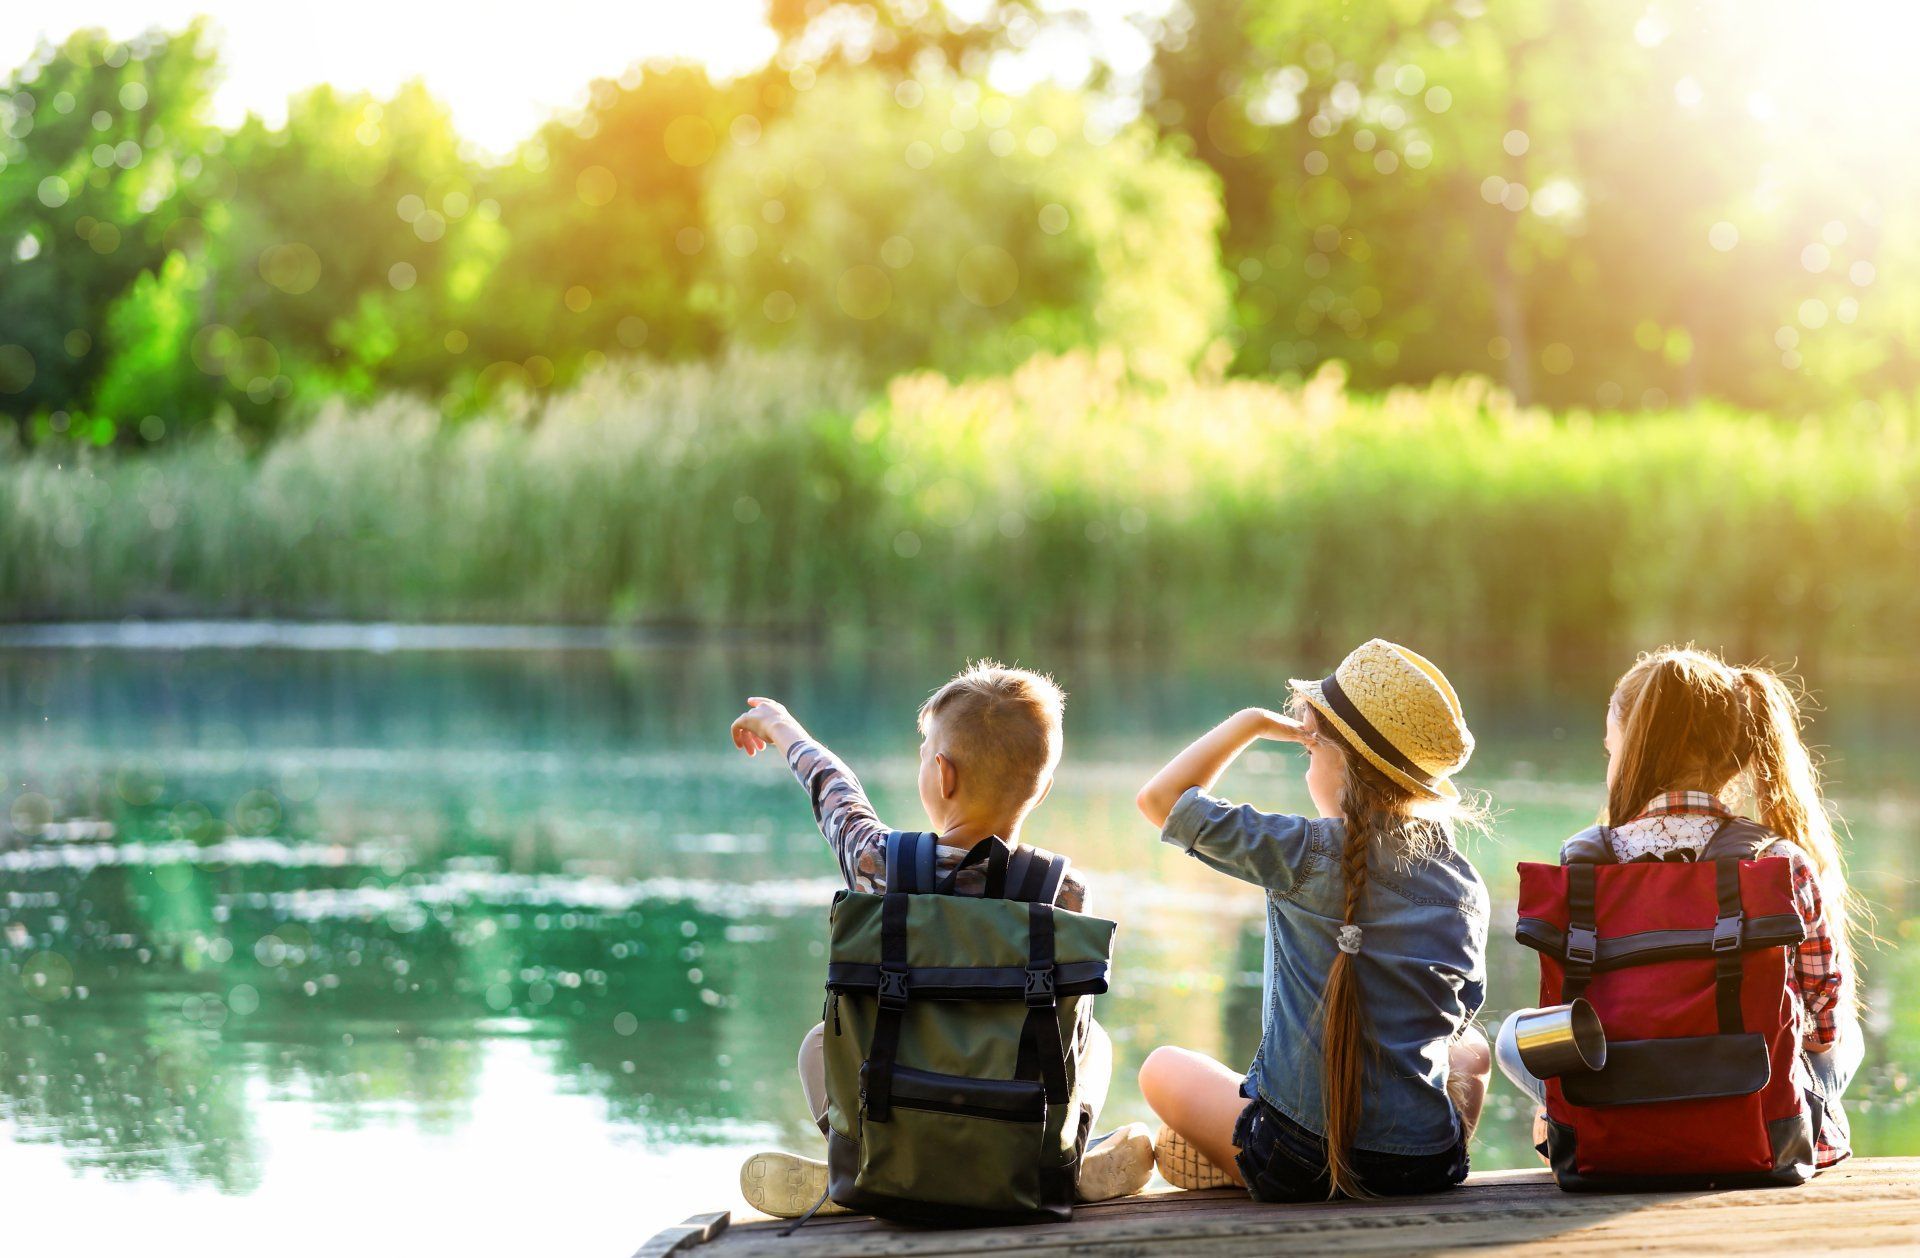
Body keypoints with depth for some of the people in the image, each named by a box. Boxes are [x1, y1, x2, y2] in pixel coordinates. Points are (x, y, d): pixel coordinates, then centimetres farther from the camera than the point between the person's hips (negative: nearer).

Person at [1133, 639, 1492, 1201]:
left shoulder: (1306, 853, -12)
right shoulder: (1467, 885, 1)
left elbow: (1160, 798, -3)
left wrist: (1256, 722, 5)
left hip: (1300, 1163, -3)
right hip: (1429, 1164, 3)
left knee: (1163, 1069, 25)